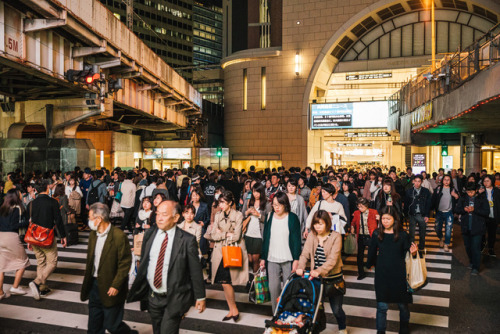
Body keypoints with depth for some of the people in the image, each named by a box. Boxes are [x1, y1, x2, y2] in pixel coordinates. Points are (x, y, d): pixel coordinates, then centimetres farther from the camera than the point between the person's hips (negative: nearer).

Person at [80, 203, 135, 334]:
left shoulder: (119, 236, -19)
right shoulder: (93, 234, 4)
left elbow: (125, 263, -17)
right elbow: (90, 259, 13)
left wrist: (116, 285, -18)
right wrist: (87, 281, 10)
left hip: (110, 288, -7)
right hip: (94, 285, 7)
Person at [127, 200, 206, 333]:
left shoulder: (187, 240, -16)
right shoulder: (149, 234, -1)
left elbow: (195, 271, -10)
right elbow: (143, 263, 10)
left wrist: (200, 297, -5)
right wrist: (138, 288, 13)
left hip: (174, 299, -5)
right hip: (153, 296, 5)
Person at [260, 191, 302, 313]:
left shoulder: (292, 218, -4)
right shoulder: (270, 217, 6)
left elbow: (297, 240, -4)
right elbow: (265, 238, 10)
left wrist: (296, 260, -9)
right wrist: (263, 258, 9)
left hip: (288, 259, -3)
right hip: (272, 259, 3)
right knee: (273, 288, 3)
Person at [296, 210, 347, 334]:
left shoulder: (336, 237, -12)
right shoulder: (311, 236, 1)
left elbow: (332, 259, -20)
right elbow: (305, 254, -5)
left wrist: (320, 270, -32)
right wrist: (300, 267, -23)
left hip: (334, 279, -3)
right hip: (316, 278, 3)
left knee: (336, 309, 8)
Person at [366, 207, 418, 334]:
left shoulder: (402, 234, -9)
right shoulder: (377, 234, -5)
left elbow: (407, 253, -3)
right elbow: (372, 252, 6)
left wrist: (413, 252, -23)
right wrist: (370, 264, 14)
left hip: (399, 274, 0)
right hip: (382, 274, 0)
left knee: (402, 304, 16)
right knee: (382, 306, 5)